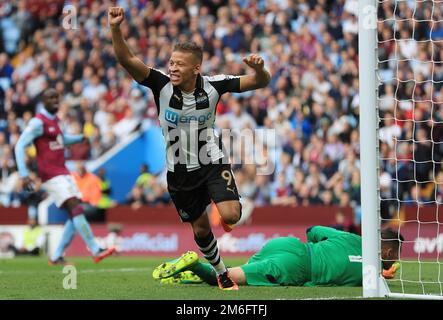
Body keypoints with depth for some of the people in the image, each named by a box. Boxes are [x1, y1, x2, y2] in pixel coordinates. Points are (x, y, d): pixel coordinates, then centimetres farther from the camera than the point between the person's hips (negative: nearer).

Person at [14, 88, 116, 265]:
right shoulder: (38, 122, -9)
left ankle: (56, 257, 8)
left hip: (63, 173, 9)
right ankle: (96, 251, -22)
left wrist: (81, 138, 23)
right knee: (76, 208, -19)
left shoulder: (54, 119, 17)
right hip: (51, 176, -9)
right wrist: (24, 174, -24)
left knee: (76, 213, 3)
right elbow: (20, 146, -15)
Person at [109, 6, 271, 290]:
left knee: (230, 215, -23)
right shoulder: (162, 85, -17)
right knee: (200, 229, 12)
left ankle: (231, 204, 17)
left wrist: (259, 69, -33)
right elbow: (127, 59, -29)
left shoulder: (212, 86, -15)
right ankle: (222, 275, 38)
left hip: (212, 161, -1)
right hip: (180, 170, 1)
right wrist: (116, 29, -46)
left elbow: (260, 82, -9)